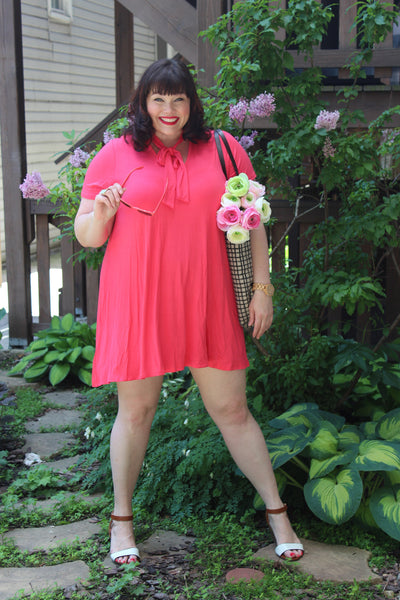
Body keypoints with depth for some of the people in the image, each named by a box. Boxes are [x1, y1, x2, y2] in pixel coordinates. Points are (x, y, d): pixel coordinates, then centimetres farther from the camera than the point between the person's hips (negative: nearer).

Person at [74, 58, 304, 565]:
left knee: (232, 410, 7)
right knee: (135, 410, 7)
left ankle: (277, 513, 21)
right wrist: (101, 212, -17)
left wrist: (263, 288, 4)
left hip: (207, 305, 1)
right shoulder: (115, 156, 3)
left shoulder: (223, 150, 7)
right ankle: (121, 520, 25)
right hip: (137, 305, -1)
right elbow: (86, 236, 5)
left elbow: (252, 222, 9)